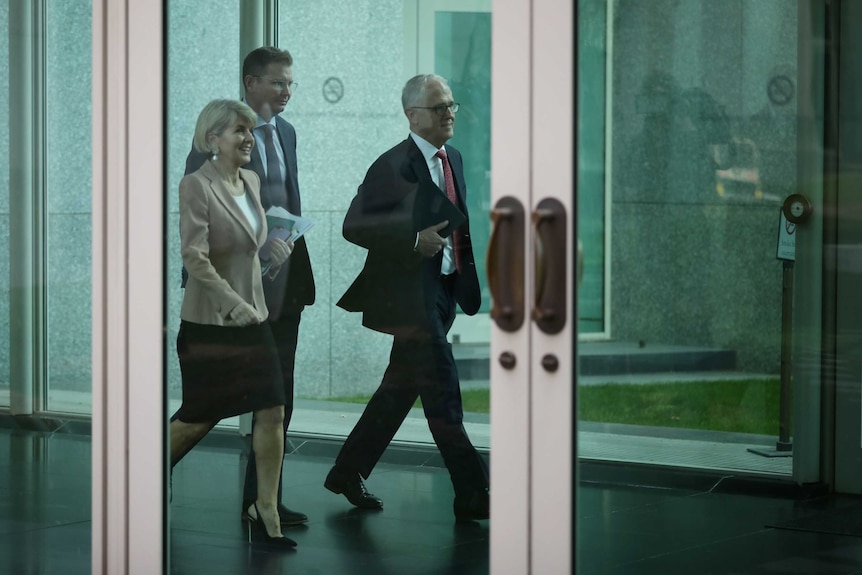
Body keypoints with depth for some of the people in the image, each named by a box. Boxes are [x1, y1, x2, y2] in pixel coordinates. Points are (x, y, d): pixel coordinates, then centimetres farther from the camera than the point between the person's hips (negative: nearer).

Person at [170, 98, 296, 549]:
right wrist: (231, 301, -31)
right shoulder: (196, 185, -14)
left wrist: (274, 250, 6)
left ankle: (265, 514, 5)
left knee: (272, 412, -2)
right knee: (199, 418, 5)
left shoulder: (251, 181, 8)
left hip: (252, 317, 6)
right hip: (209, 322, -6)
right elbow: (194, 255, -23)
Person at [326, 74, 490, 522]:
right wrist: (414, 240, -23)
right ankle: (472, 494, -1)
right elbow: (353, 226, -15)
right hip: (410, 293, -9)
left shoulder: (453, 158, 13)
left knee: (400, 388, 14)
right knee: (442, 391, -6)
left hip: (444, 289, 9)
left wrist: (467, 272, 9)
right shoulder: (393, 166, -13)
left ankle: (348, 472, 27)